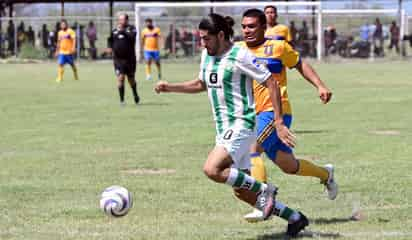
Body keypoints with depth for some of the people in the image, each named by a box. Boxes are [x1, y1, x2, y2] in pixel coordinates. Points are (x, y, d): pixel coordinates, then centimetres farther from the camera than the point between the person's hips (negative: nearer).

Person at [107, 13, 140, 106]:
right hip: (118, 59, 2)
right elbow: (110, 39, 25)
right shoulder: (115, 31, 9)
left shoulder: (131, 29, -2)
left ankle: (135, 94, 38)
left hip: (129, 58, -2)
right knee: (120, 78, -12)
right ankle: (122, 100, -7)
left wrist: (122, 31, -25)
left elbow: (132, 37, -21)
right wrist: (110, 47, 6)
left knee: (131, 79, 10)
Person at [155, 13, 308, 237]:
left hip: (241, 124, -9)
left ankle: (263, 189, -10)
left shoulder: (240, 56, -14)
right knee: (241, 192, 8)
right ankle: (294, 218, 20)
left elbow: (271, 84, -13)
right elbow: (201, 84, 28)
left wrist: (279, 123, -16)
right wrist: (170, 87, 15)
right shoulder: (207, 55, 10)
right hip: (224, 128, 9)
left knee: (212, 170, -27)